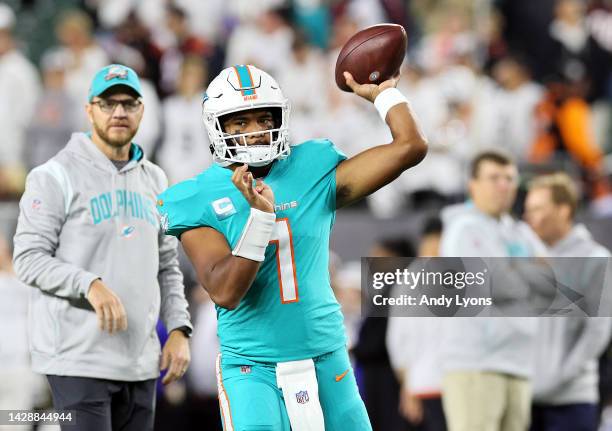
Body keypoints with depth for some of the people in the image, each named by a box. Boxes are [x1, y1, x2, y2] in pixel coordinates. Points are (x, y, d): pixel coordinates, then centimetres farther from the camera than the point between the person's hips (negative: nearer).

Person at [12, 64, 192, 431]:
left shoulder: (154, 180, 16)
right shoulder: (57, 176, -4)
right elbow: (29, 259, -10)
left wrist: (178, 328, 7)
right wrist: (90, 285, -24)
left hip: (140, 363, 6)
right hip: (79, 360, -6)